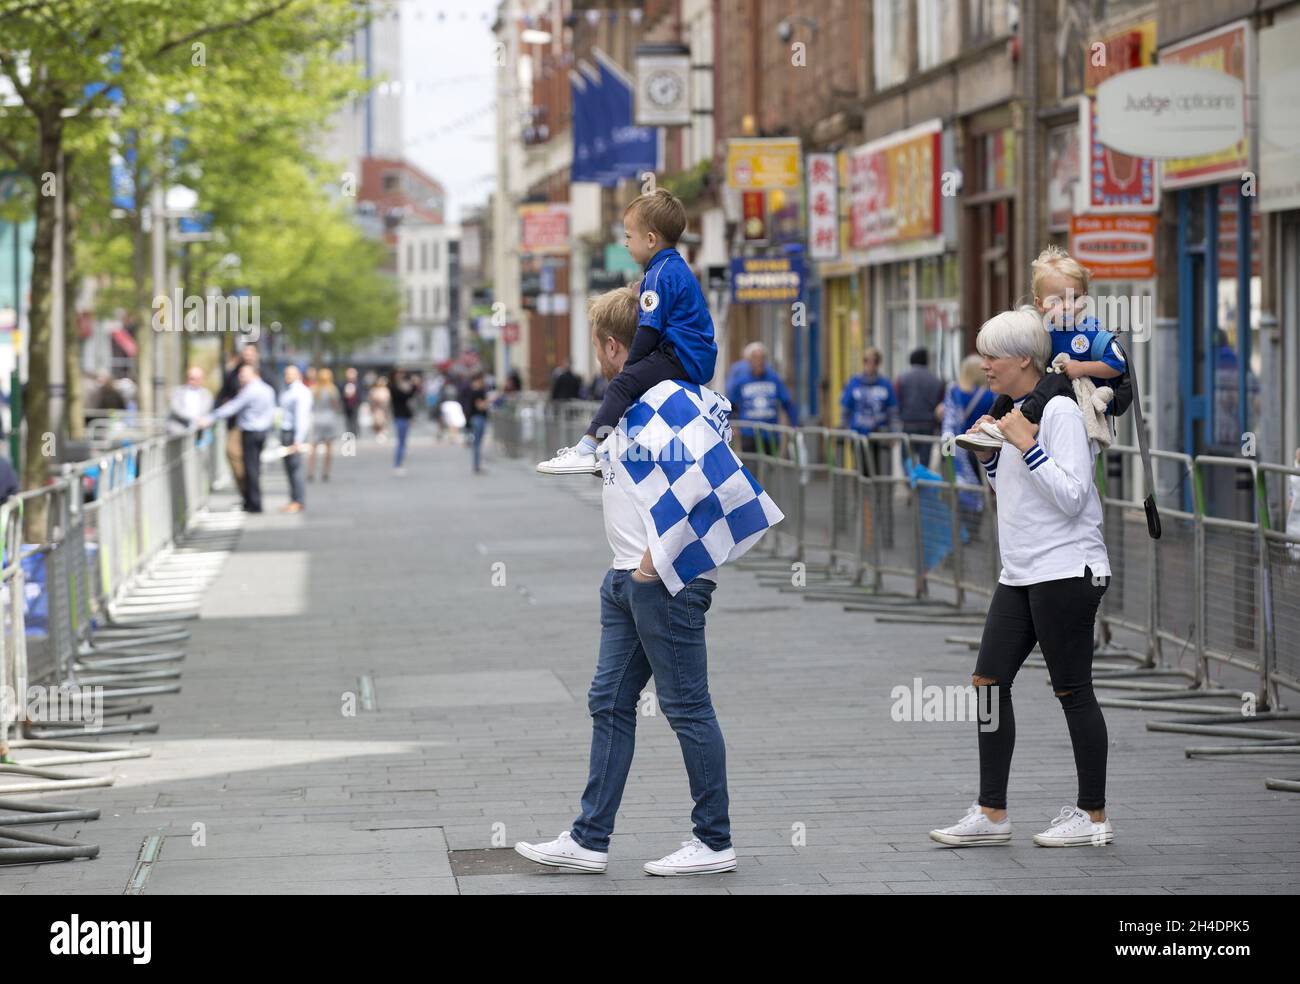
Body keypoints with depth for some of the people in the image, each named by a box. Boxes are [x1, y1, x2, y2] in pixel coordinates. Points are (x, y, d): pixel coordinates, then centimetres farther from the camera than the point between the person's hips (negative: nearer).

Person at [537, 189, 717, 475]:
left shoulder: (660, 275, -13)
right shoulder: (676, 268, 21)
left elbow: (650, 330, -17)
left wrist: (629, 364, -7)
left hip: (681, 357, -11)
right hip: (697, 359, 11)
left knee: (622, 384, -20)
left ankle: (586, 451, -31)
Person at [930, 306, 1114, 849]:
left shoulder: (1060, 411, -12)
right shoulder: (1015, 413, 16)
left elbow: (1070, 497, -19)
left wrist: (1026, 445, -20)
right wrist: (989, 456, 9)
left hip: (1066, 571, -9)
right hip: (1020, 575, 9)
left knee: (1072, 690, -2)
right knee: (988, 682, 3)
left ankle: (1093, 815, 7)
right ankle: (991, 813, 7)